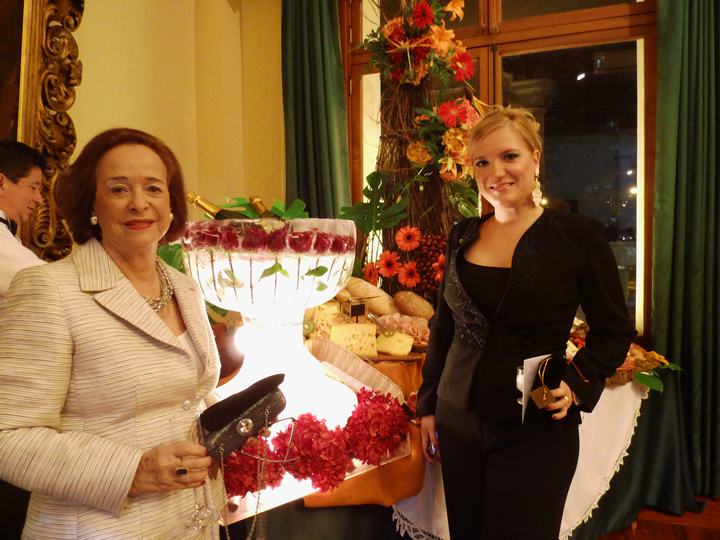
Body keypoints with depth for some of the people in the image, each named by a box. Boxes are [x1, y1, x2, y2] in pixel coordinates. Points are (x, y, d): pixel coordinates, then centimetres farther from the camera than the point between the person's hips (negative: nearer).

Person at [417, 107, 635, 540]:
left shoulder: (579, 236, -7)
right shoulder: (463, 236, 5)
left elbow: (615, 331, 1)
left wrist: (578, 384, -14)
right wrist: (428, 405, 12)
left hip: (536, 433, -4)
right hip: (458, 423, 4)